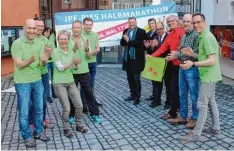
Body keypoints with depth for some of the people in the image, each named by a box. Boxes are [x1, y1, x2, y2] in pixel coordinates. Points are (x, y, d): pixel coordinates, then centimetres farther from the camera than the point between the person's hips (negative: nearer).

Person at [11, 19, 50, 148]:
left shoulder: (38, 43, 4)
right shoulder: (17, 43, -11)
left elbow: (42, 64, 2)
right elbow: (19, 65, -16)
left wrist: (43, 60, -21)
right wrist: (30, 60, -36)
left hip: (37, 81, 5)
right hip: (22, 83, -5)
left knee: (39, 109, 16)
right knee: (24, 112, 6)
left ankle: (39, 132, 33)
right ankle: (27, 136, 22)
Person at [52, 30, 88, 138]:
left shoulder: (71, 51, 7)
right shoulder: (56, 52, -10)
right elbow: (60, 67, -18)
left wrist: (76, 66, -10)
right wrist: (72, 63, -30)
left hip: (71, 82, 5)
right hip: (59, 83, -5)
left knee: (79, 105, 4)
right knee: (66, 108, -4)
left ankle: (79, 125, 25)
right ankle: (66, 129, 18)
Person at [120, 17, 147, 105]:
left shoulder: (141, 31, -6)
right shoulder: (126, 31, 12)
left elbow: (141, 44, -18)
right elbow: (122, 43, 8)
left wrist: (129, 41, -18)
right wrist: (124, 39, -14)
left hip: (136, 58, -6)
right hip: (127, 58, 6)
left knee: (136, 78, -4)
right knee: (130, 78, 13)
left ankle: (137, 97, 7)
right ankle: (133, 94, 26)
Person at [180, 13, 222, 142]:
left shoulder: (207, 37, -19)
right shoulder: (203, 37, 12)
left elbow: (212, 60, -25)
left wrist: (193, 64, -32)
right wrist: (192, 54, 6)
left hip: (208, 76, -10)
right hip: (209, 75, 10)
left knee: (202, 105, -6)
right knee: (211, 102, 17)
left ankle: (196, 134, 1)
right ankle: (215, 128, 29)